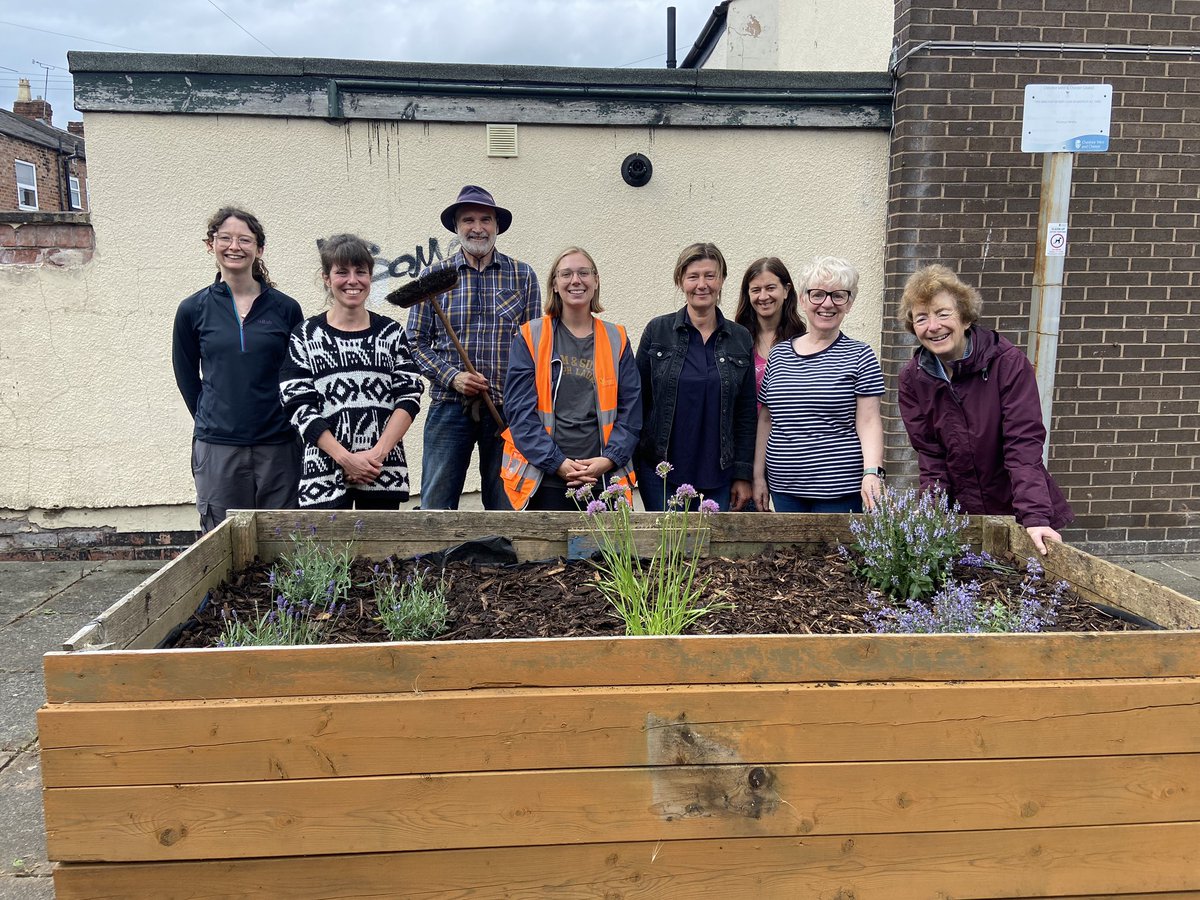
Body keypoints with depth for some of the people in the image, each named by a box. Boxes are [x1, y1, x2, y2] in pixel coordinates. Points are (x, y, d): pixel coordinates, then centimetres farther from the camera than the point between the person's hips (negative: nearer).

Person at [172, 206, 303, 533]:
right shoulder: (193, 310, 4)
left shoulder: (286, 309, 2)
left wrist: (286, 424, 8)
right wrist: (212, 422, 11)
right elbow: (187, 377, 14)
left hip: (278, 446, 0)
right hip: (217, 449, 0)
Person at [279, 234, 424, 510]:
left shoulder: (391, 332, 9)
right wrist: (345, 458, -11)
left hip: (384, 470, 1)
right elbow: (298, 406, -1)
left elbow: (409, 397, 2)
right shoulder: (305, 336, 5)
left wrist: (377, 453, -11)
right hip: (324, 471, -1)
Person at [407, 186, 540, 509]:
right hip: (449, 407, 0)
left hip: (508, 409, 1)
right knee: (436, 505, 2)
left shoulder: (523, 276, 7)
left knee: (506, 504, 8)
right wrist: (452, 377, -11)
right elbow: (417, 343, 5)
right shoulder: (434, 276, 6)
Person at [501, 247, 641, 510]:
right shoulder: (530, 338, 4)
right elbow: (520, 409, -2)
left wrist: (609, 460, -8)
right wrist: (558, 463, -12)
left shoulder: (616, 340, 11)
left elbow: (630, 412, 7)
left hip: (604, 479, 2)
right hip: (544, 481, -1)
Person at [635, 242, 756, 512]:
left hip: (718, 476, 2)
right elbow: (637, 401, 4)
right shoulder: (657, 331, 1)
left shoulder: (741, 339, 5)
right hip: (661, 473, -1)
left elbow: (746, 414, 7)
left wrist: (743, 475, 2)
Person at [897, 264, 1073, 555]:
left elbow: (1023, 445, -20)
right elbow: (930, 458, -6)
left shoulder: (1009, 362, -14)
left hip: (1017, 514, -2)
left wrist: (1035, 517, -31)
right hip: (959, 518, 2)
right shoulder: (912, 379, -4)